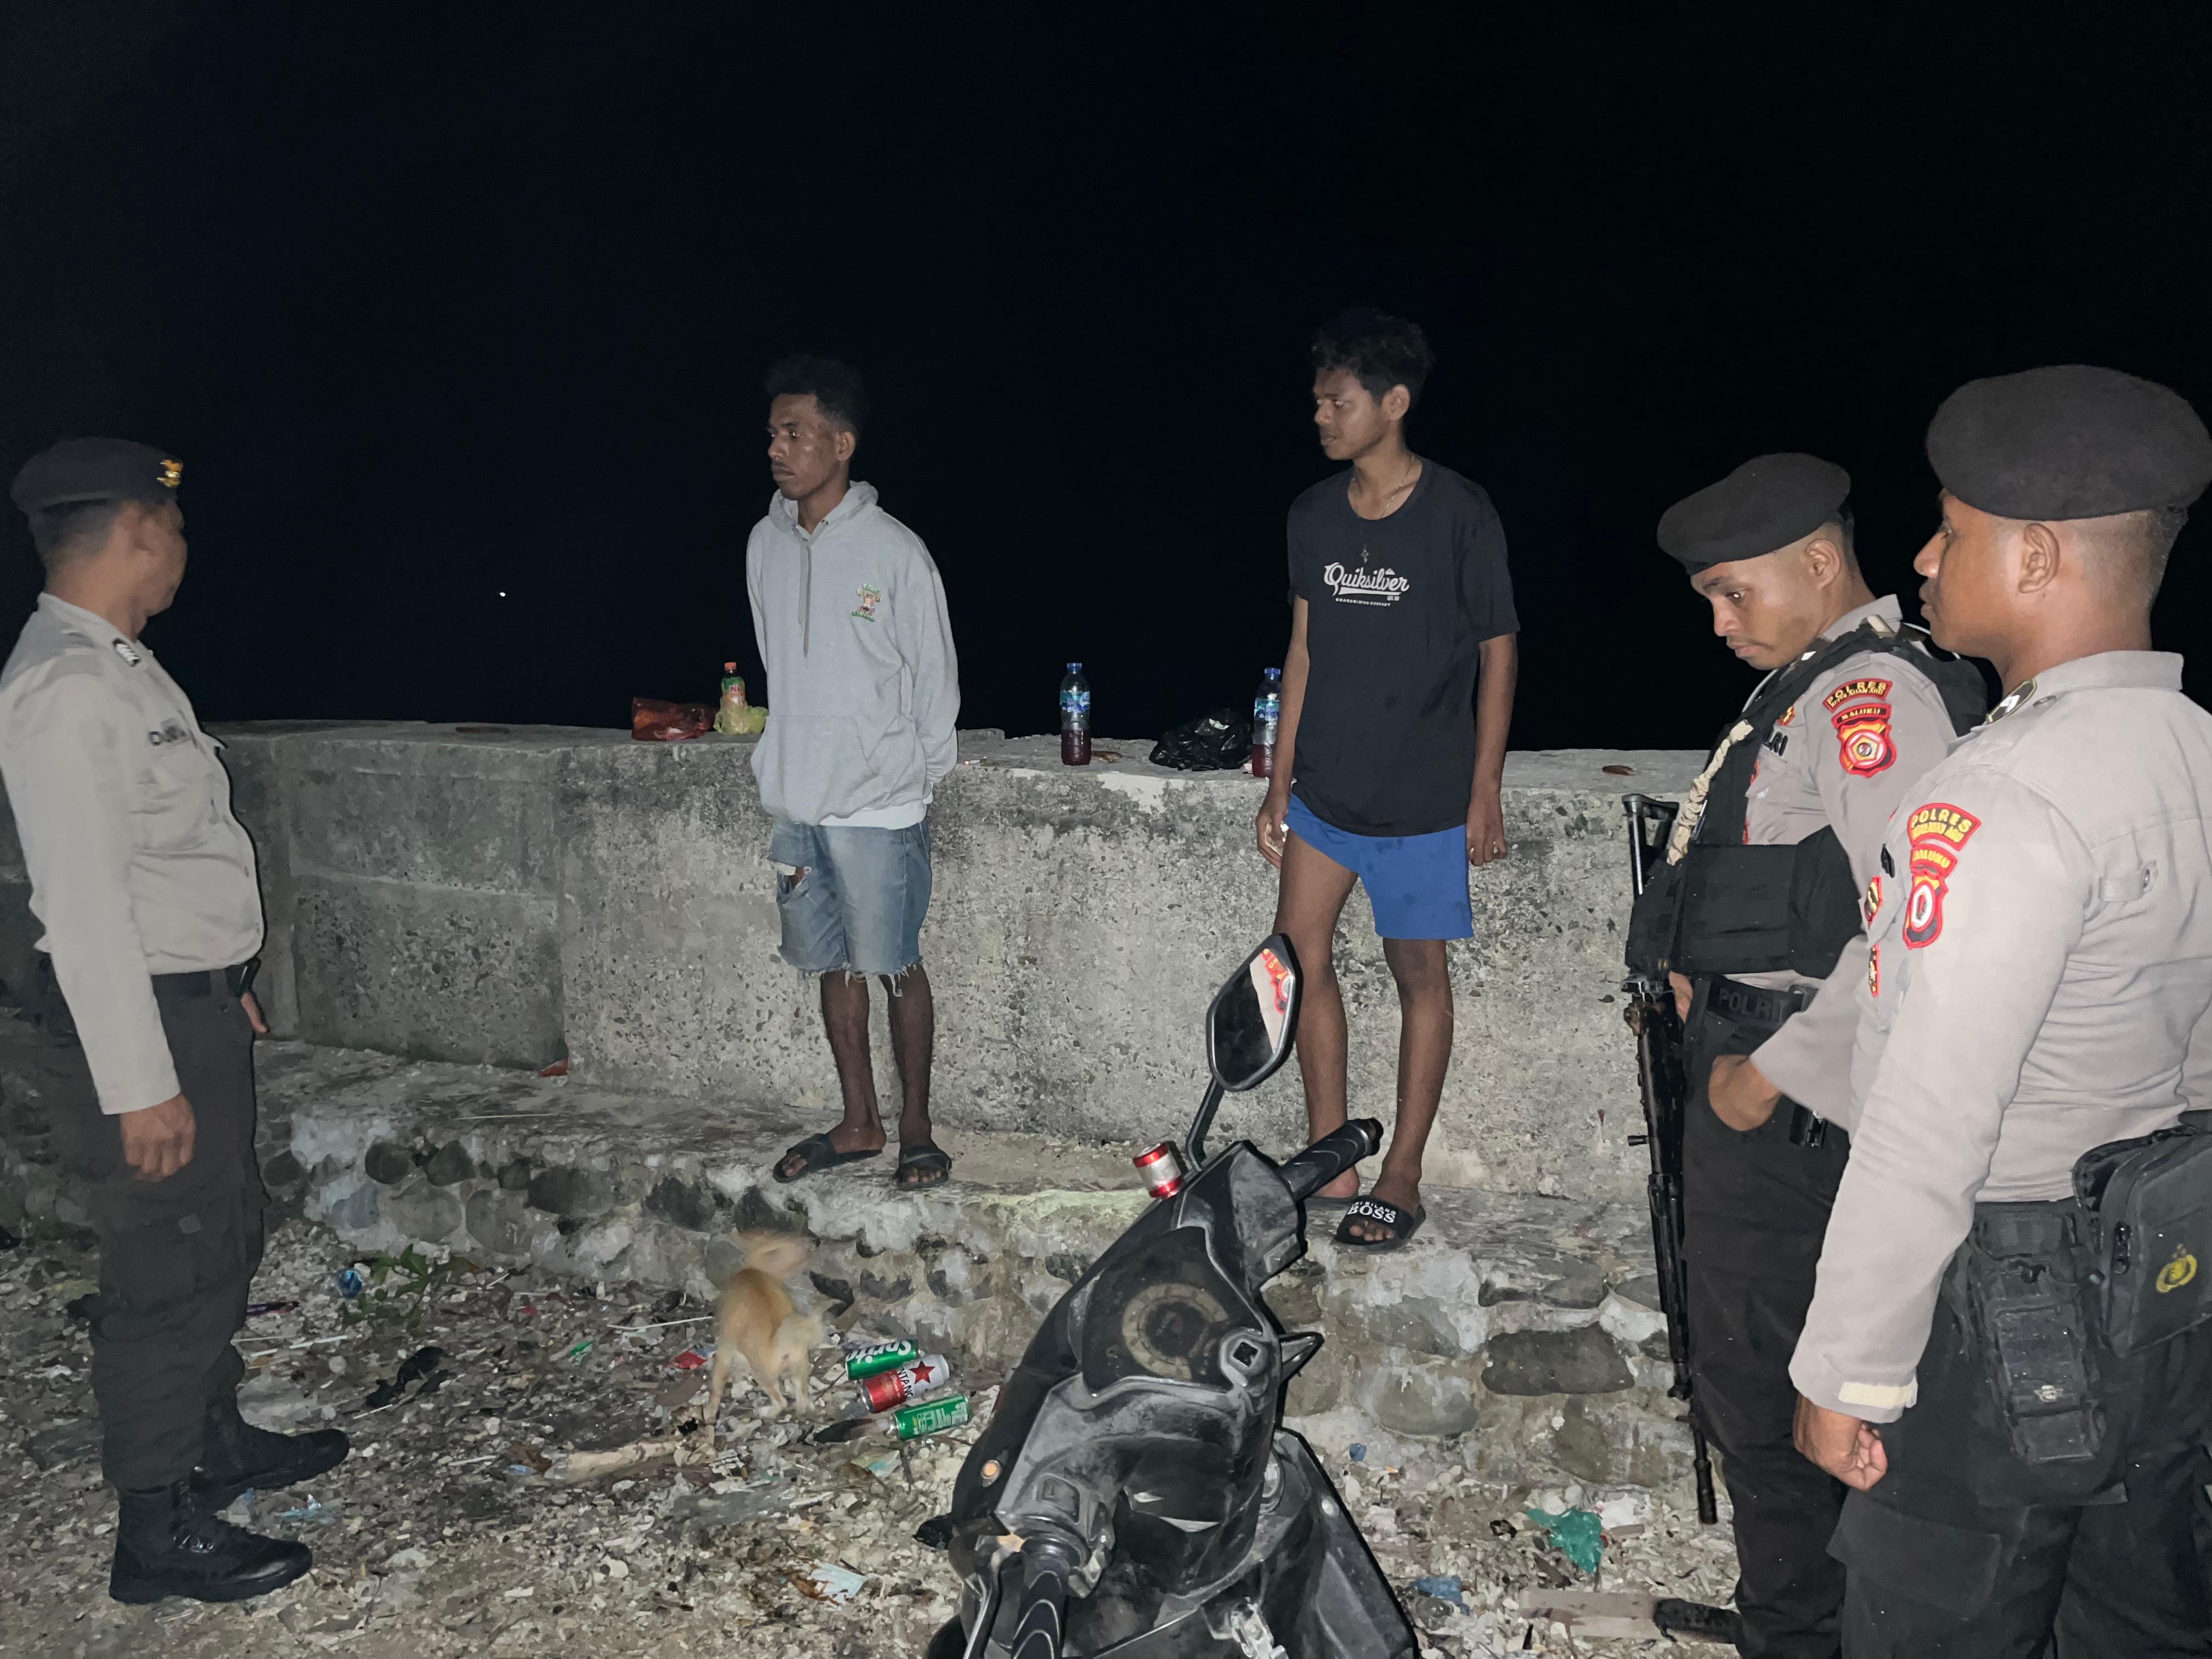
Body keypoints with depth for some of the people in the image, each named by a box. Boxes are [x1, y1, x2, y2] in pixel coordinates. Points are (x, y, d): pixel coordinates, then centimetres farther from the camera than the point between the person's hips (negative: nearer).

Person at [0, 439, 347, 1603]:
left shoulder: (122, 667, 10)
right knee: (166, 1273, 2)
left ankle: (215, 1444, 40)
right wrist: (139, 1083, -23)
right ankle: (160, 1534, 18)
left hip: (200, 1001, 10)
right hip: (142, 1019, -10)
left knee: (223, 1237, 22)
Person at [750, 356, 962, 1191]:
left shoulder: (894, 550, -10)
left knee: (894, 967, 2)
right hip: (796, 800, 6)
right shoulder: (765, 543, 7)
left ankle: (915, 1130, 17)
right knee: (833, 965, 13)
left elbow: (935, 676, -4)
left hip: (878, 806, -5)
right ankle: (859, 1123, 27)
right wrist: (789, 763, 16)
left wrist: (920, 778, -1)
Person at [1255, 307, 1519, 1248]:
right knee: (1299, 954, 3)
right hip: (1326, 785, 5)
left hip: (1424, 796, -5)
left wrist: (1485, 794, -7)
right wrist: (1281, 782, 9)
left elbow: (1497, 652, -5)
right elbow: (1304, 648, 10)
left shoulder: (1460, 515, -10)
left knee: (1419, 970, 5)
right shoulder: (1313, 514, 5)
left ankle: (1400, 1180, 17)